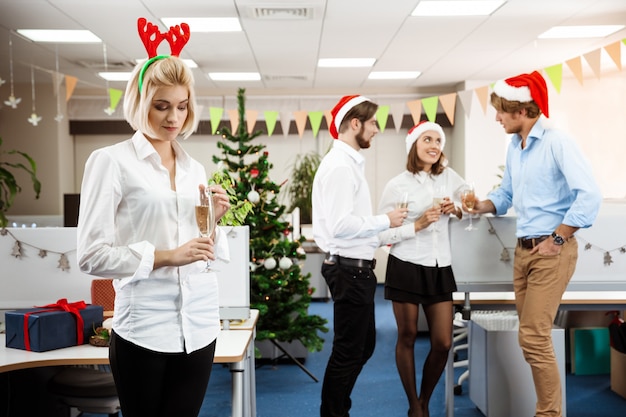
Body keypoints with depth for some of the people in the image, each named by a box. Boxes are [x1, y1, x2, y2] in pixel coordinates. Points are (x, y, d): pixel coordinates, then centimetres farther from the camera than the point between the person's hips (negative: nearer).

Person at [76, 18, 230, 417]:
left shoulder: (196, 168, 12)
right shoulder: (111, 161, -5)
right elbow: (91, 254, -11)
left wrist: (215, 220, -1)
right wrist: (166, 256, -17)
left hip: (199, 327, 5)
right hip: (143, 330, -5)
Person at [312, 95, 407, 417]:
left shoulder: (350, 162, 13)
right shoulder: (339, 166, -18)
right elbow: (340, 224, -26)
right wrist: (385, 221, -16)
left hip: (357, 267, 11)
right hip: (349, 269, -11)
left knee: (364, 345, 20)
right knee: (349, 352, 1)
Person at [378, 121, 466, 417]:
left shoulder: (449, 177, 4)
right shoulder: (397, 185, -8)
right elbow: (383, 235, -9)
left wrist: (457, 210, -1)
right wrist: (417, 225, -19)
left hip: (440, 268, 4)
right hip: (406, 267, -4)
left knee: (443, 343, 3)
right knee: (407, 337, 7)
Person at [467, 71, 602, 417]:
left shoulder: (556, 142, -15)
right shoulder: (514, 147, 10)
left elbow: (590, 195, -22)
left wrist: (558, 239, -17)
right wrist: (482, 205, 1)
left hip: (551, 251, -8)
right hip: (523, 249, 8)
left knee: (533, 337, -9)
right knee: (531, 336, 11)